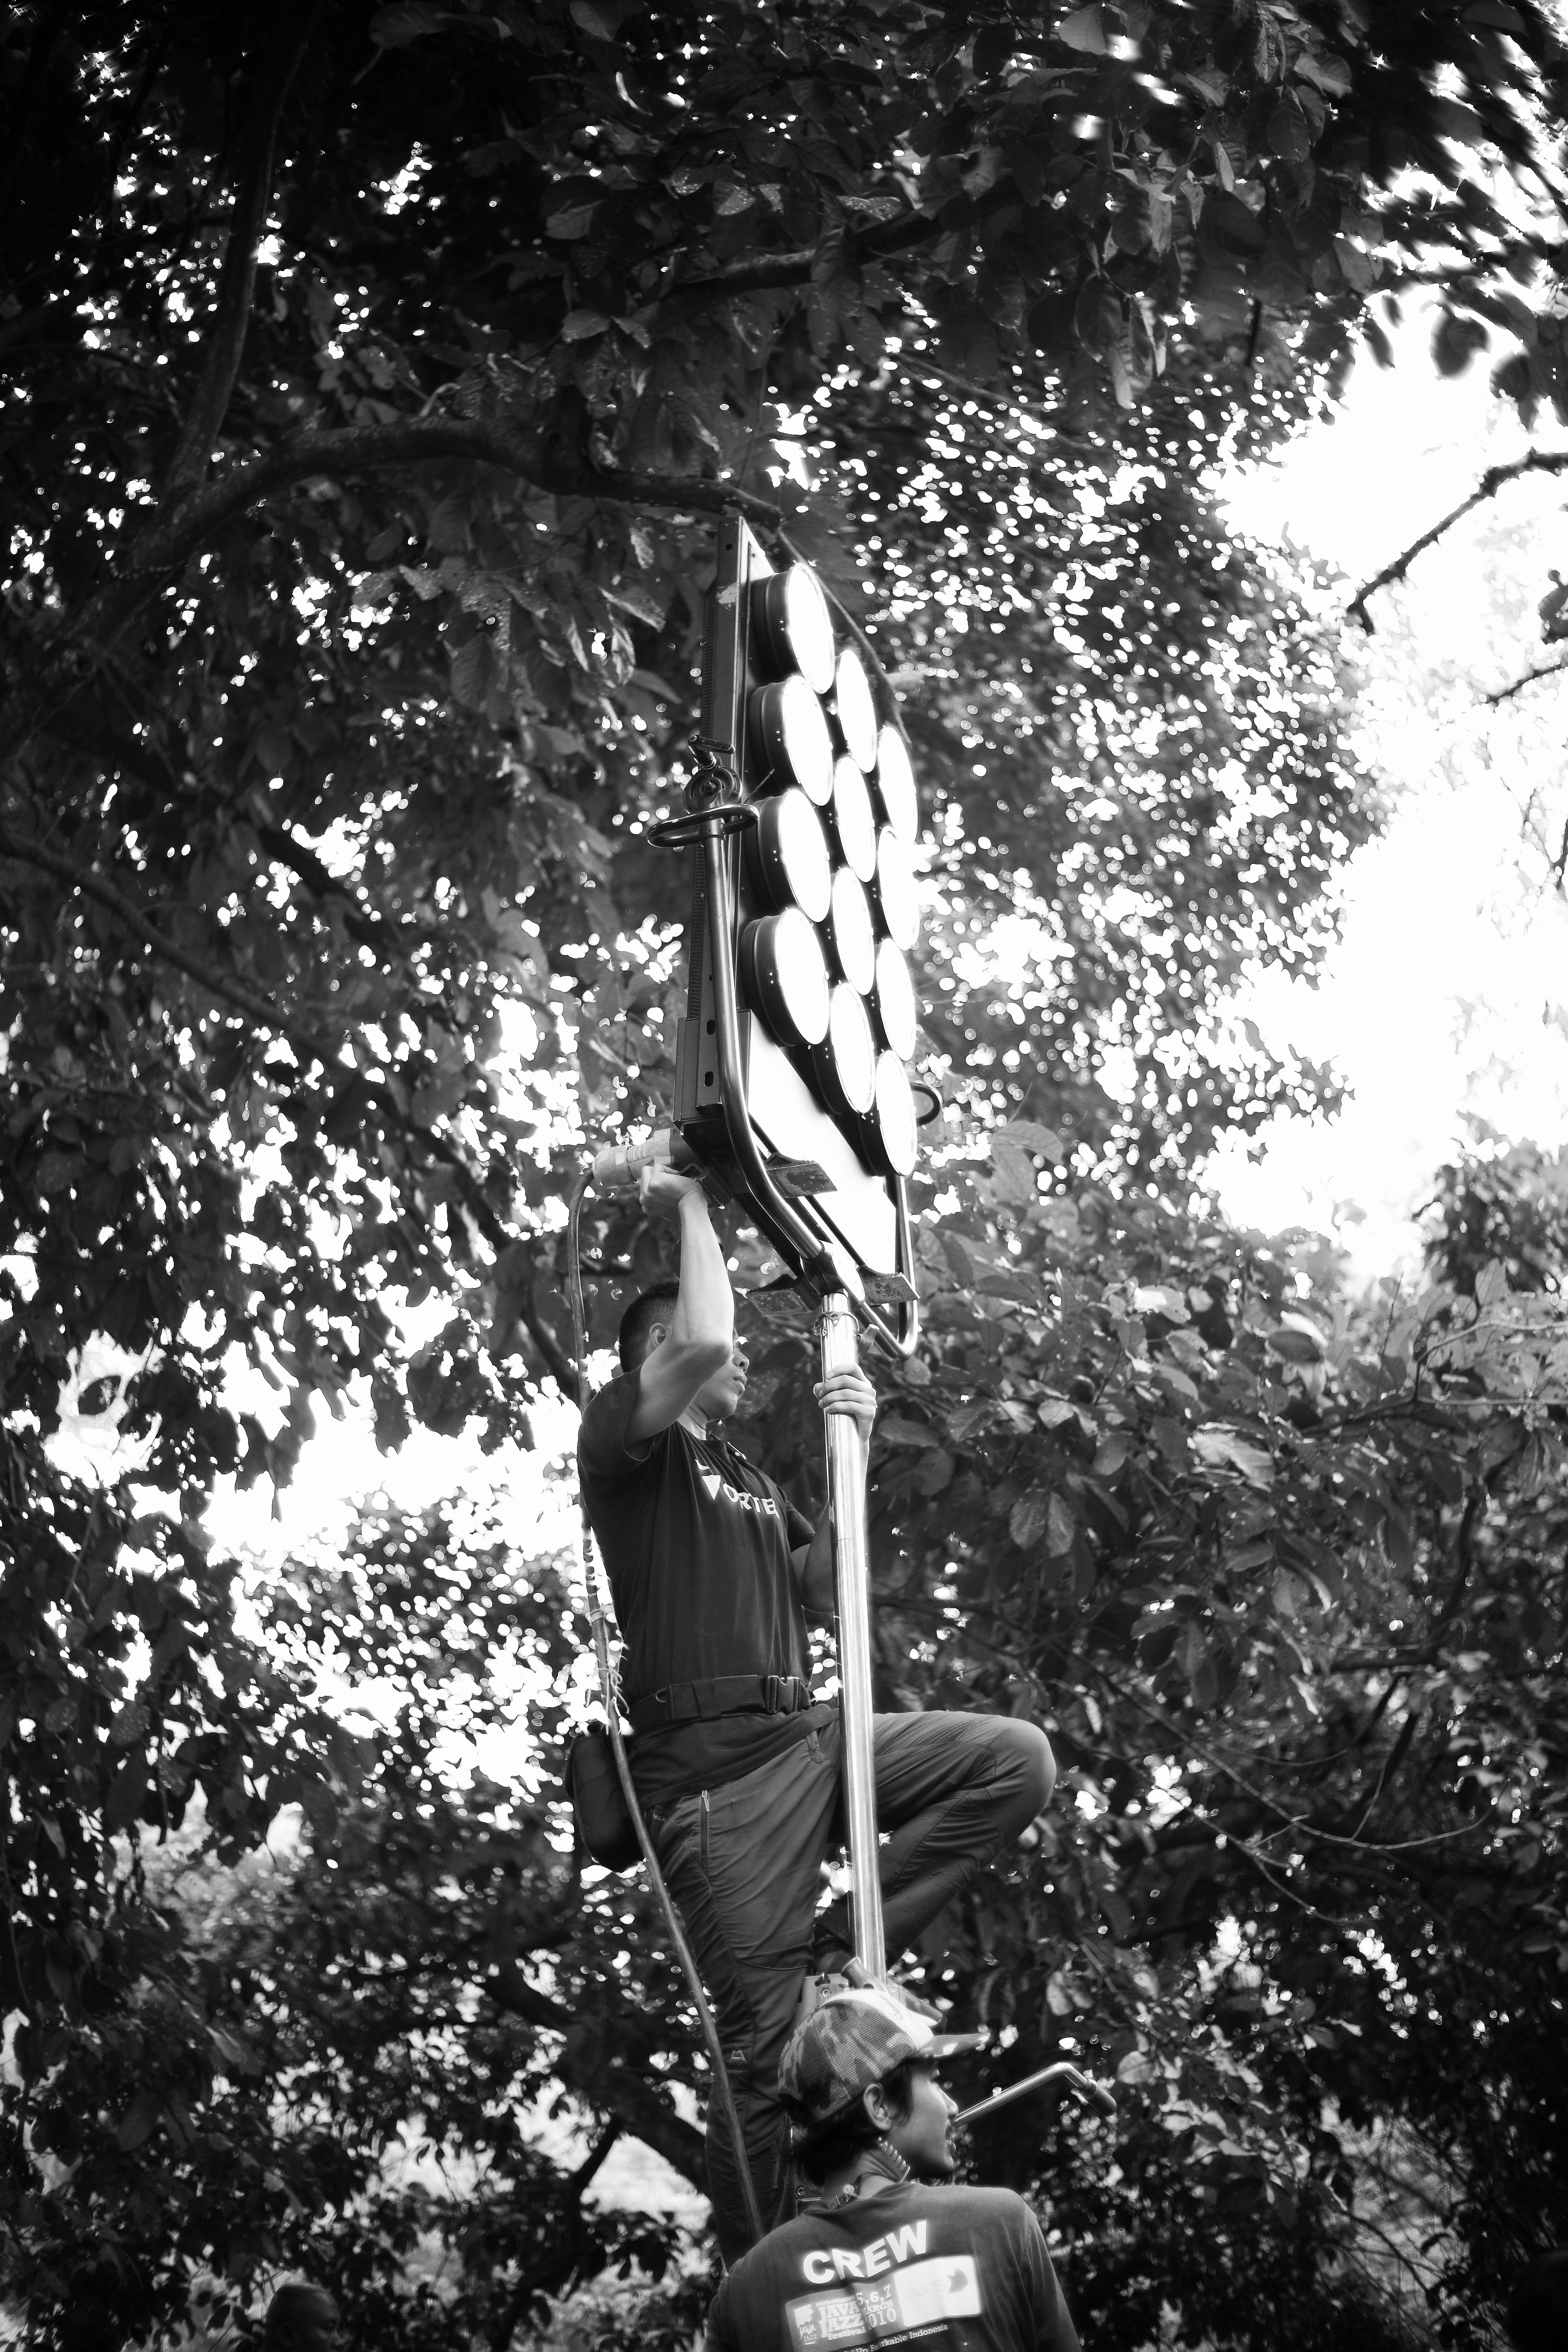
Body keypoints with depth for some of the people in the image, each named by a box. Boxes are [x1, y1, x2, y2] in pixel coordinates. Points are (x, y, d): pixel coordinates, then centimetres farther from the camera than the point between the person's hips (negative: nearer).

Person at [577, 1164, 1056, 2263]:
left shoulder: (749, 1476, 27)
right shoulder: (626, 1436, 3)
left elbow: (825, 1595, 17)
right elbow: (699, 1342, -18)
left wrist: (849, 1459, 7)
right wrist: (693, 1205, -4)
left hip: (809, 1736, 7)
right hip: (714, 1764, -7)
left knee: (1017, 1758, -9)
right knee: (771, 2038, -9)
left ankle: (839, 1950, -5)